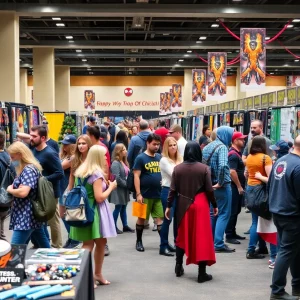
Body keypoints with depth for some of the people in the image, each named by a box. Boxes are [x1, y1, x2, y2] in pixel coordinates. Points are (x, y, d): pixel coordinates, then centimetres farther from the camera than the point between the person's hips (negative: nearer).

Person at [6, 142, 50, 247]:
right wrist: (13, 187, 7)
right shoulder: (28, 169, 15)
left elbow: (23, 192, -28)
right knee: (43, 245, 17)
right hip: (34, 215, 11)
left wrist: (10, 190, -11)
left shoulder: (28, 170, -17)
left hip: (25, 217, -11)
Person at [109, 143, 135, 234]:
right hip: (119, 189, -8)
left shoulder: (124, 162, 11)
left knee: (123, 208, 14)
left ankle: (125, 226, 20)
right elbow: (117, 178, -23)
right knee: (118, 208, -1)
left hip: (124, 189, 8)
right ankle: (114, 227, 8)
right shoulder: (115, 163, -17)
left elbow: (128, 174, 14)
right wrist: (126, 184, -15)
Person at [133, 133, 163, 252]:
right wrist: (138, 194, -16)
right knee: (142, 218, 8)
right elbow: (136, 176, -11)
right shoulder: (140, 158, -8)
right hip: (145, 195, -4)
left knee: (160, 218, 4)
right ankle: (139, 241, 21)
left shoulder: (159, 157, 7)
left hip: (158, 194, 4)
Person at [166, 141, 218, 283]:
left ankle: (179, 267, 24)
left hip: (183, 205, 3)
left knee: (182, 236, 18)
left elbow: (173, 190, -1)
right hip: (200, 205, -3)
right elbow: (209, 190, -5)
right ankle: (202, 273, 4)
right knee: (202, 238, 3)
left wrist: (169, 206, 7)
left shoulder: (177, 168, 0)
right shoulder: (204, 168, -7)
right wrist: (214, 205, 7)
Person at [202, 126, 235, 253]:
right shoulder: (222, 147, -15)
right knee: (223, 214, -2)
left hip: (210, 185, 8)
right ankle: (218, 244, -3)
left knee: (212, 214, 17)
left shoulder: (207, 147, 12)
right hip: (222, 186, -8)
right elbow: (223, 166, -31)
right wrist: (220, 182, -20)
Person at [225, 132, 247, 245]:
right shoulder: (233, 154, -17)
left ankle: (233, 233, 25)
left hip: (238, 187, 10)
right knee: (233, 211, -5)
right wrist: (239, 186, -20)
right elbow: (232, 172, -25)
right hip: (235, 187, -10)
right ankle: (229, 236, 0)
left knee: (236, 211, 16)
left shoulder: (237, 153, 15)